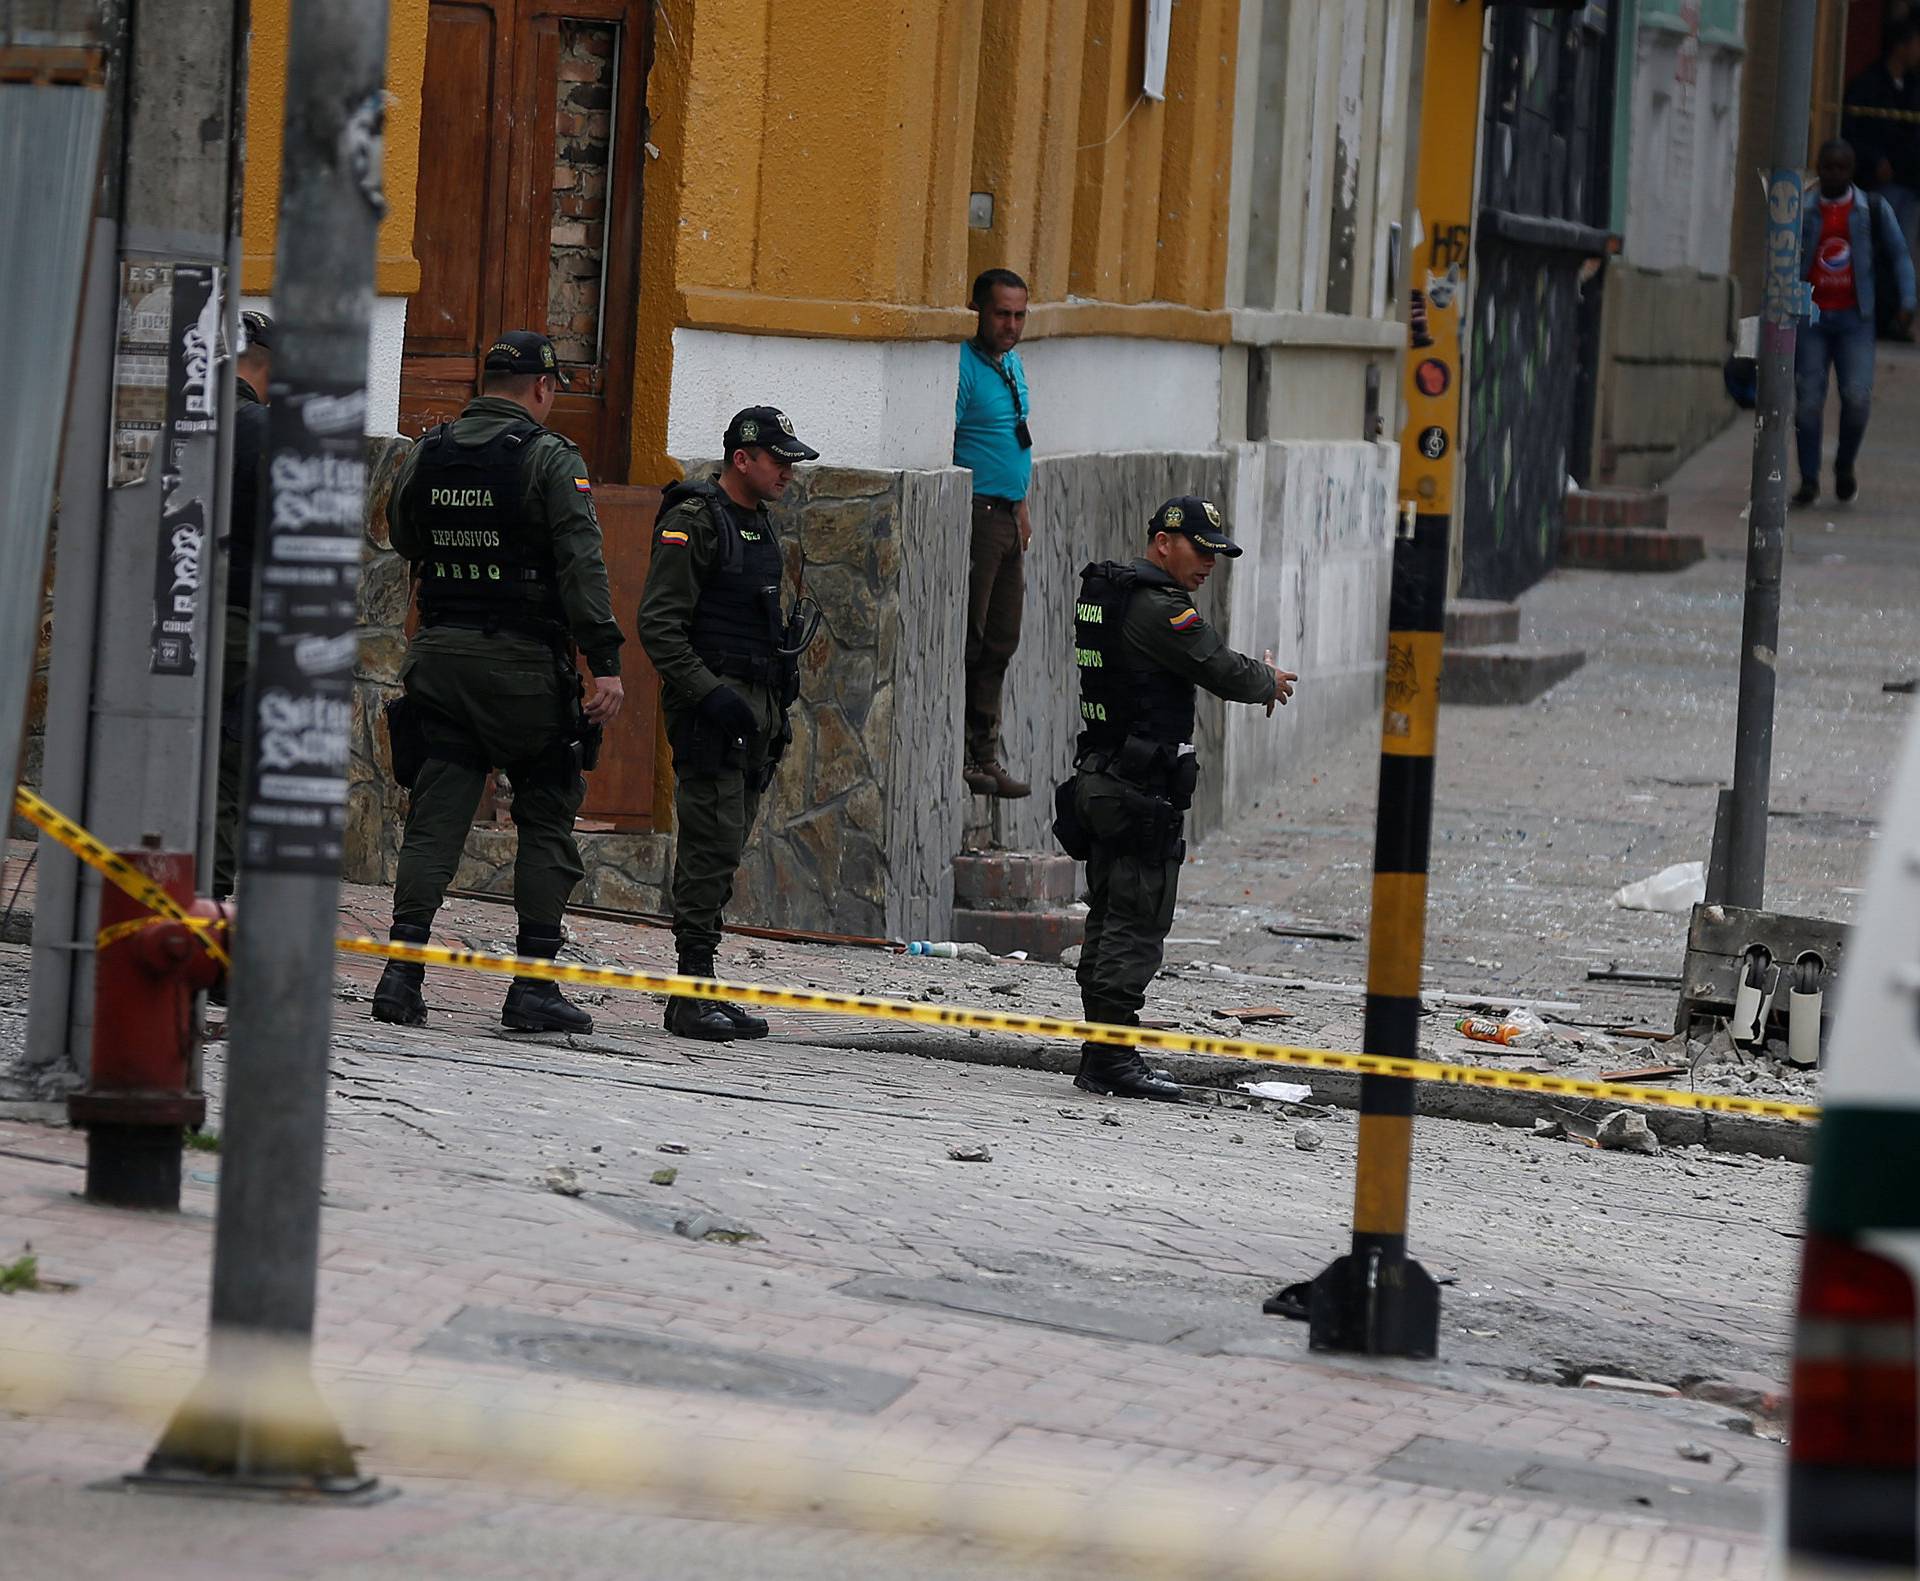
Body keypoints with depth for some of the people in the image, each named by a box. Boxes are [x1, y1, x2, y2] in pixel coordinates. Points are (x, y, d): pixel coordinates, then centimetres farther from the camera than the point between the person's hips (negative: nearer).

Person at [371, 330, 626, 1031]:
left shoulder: (425, 455, 7)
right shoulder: (551, 459, -7)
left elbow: (403, 540, 21)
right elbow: (582, 565, -14)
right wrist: (605, 663, -17)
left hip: (439, 657, 4)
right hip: (524, 661, -4)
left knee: (433, 820, 4)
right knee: (546, 821, 6)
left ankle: (402, 971, -8)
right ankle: (534, 987, 2)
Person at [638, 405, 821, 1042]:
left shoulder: (758, 525, 19)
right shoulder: (695, 521, -10)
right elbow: (658, 623, -16)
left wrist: (776, 713, 22)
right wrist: (708, 693, -22)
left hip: (755, 708, 9)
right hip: (711, 707, -9)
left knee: (723, 851, 9)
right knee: (712, 844, -12)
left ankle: (702, 994, 12)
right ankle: (692, 997, -13)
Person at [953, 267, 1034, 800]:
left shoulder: (1011, 364, 16)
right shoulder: (964, 366, -13)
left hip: (1007, 517, 9)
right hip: (974, 514, -9)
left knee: (999, 643, 10)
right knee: (967, 640, -8)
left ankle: (984, 755, 15)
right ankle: (957, 759, -5)